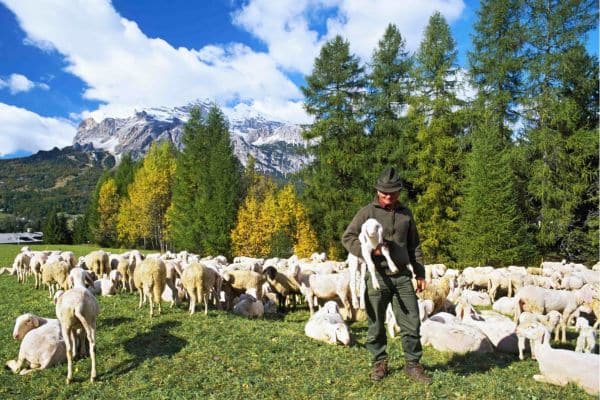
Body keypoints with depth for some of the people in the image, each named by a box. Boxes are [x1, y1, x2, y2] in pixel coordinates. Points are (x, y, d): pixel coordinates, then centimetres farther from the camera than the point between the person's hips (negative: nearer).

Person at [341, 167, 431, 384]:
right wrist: (370, 249, -16)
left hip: (402, 276, 3)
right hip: (377, 276, -3)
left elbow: (414, 246, 18)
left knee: (412, 322, 4)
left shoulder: (405, 214, 12)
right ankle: (379, 363, 25)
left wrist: (420, 274, 15)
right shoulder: (367, 212, -1)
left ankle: (412, 364, 20)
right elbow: (347, 237, -2)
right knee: (376, 325, 7)